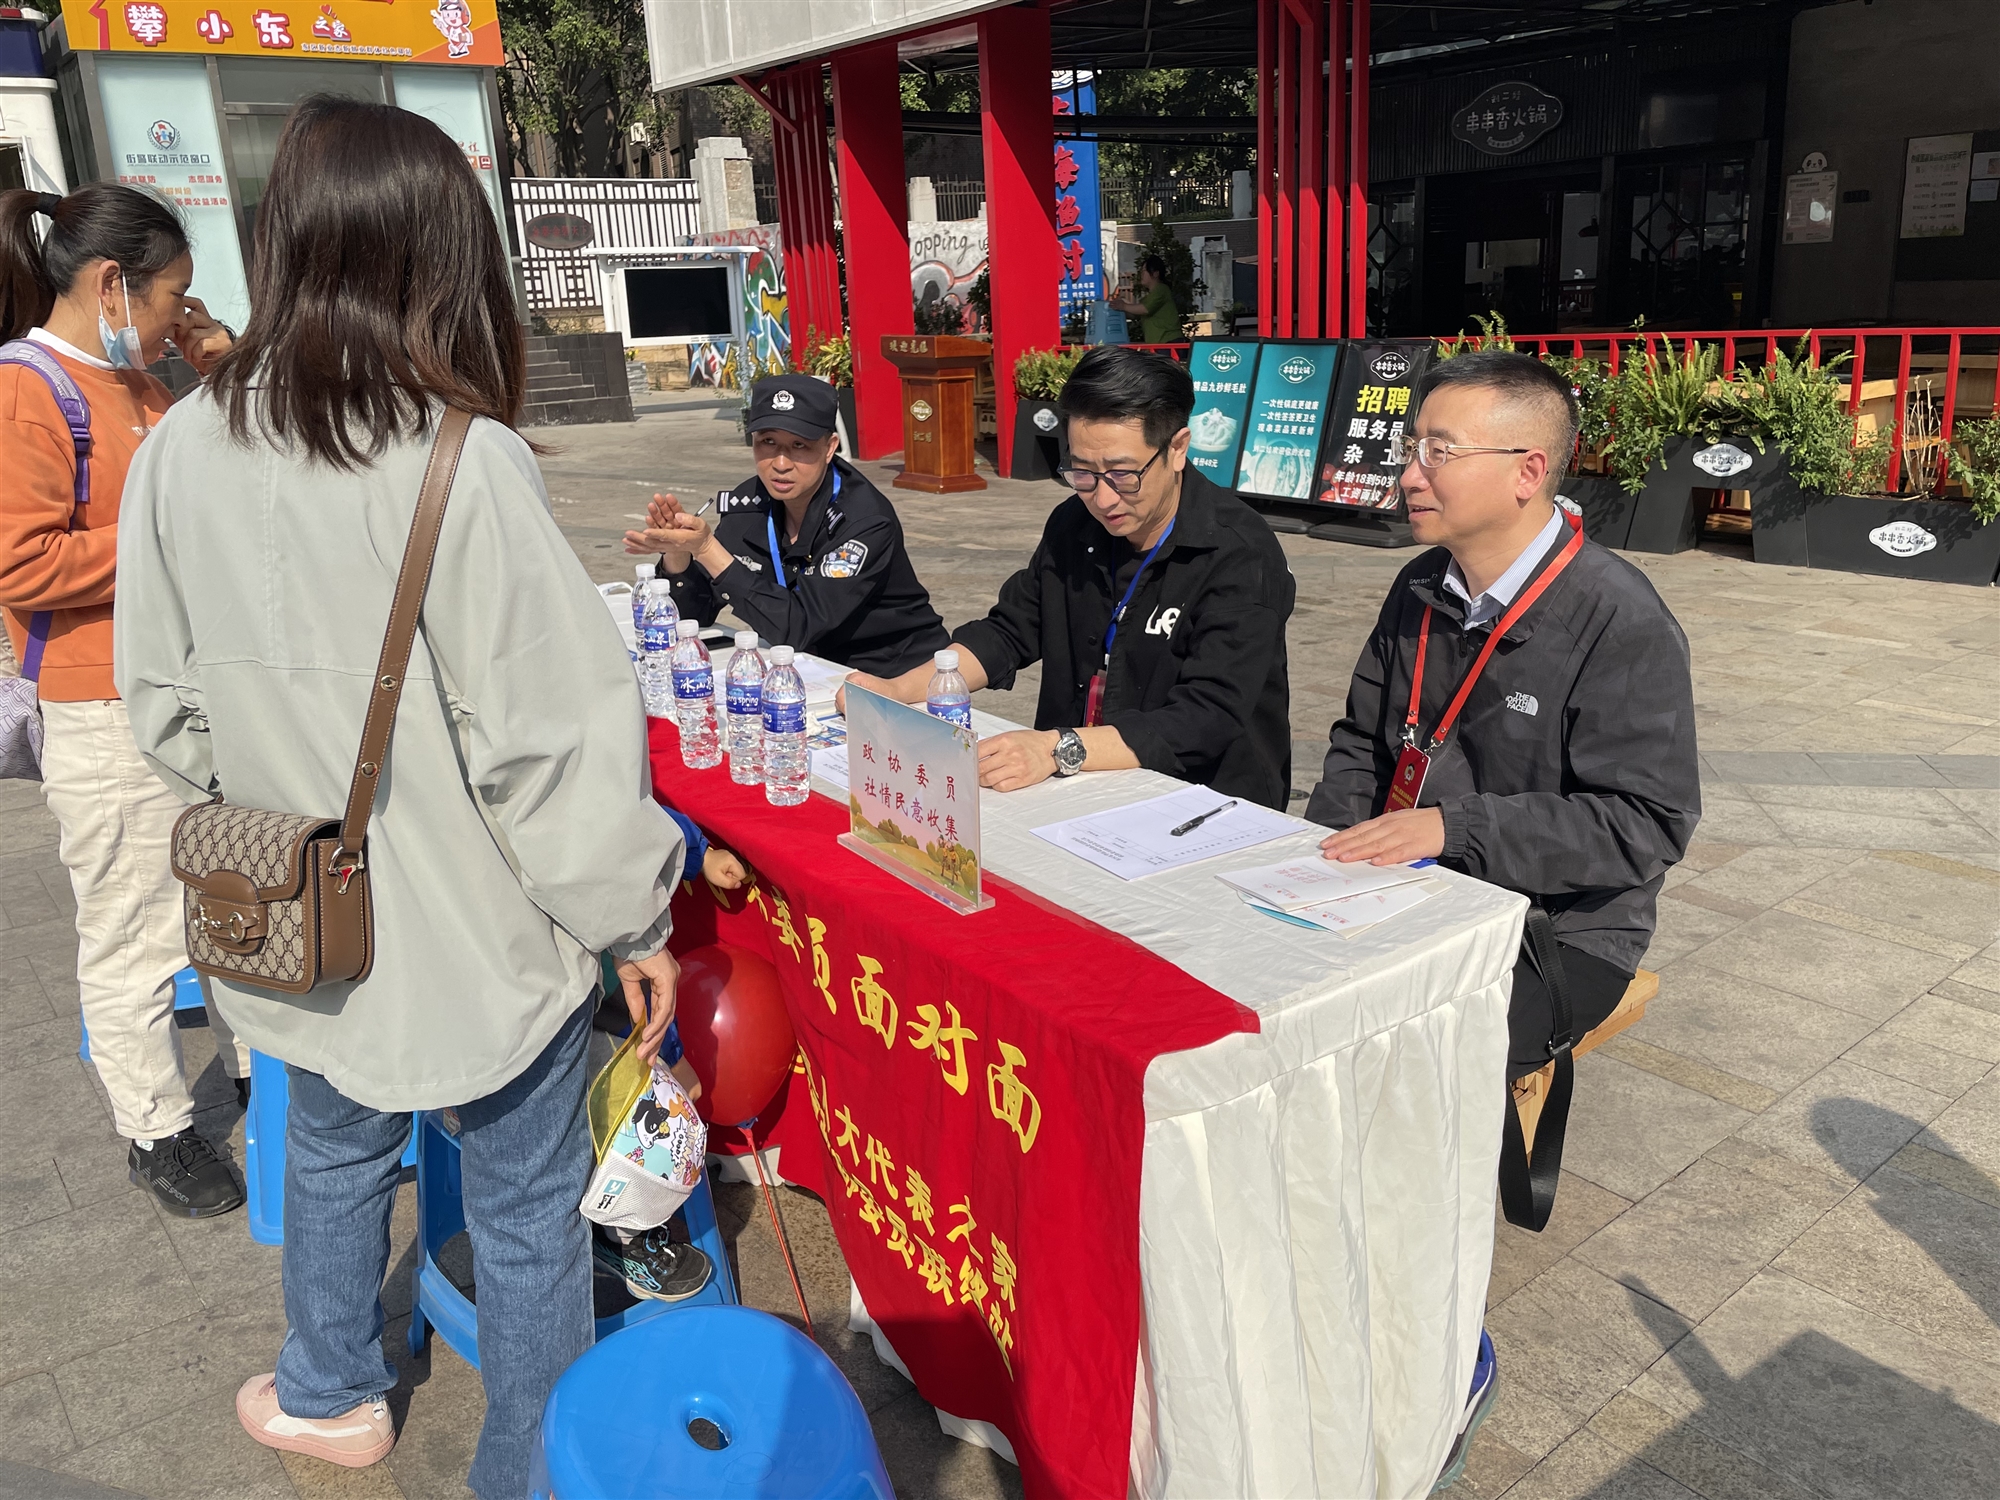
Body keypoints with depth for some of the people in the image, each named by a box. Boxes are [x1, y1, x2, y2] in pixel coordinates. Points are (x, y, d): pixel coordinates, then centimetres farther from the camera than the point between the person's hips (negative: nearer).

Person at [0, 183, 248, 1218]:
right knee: (135, 936, 5)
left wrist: (219, 372, 9)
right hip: (108, 719, -9)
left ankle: (255, 1066, 38)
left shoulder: (131, 382, 12)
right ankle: (156, 1130, 22)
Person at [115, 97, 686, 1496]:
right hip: (479, 937, -5)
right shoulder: (461, 466, -25)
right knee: (526, 1213, 15)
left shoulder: (182, 452, -6)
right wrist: (633, 920, -9)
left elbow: (168, 708, 5)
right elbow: (562, 737, -23)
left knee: (335, 1156, 29)